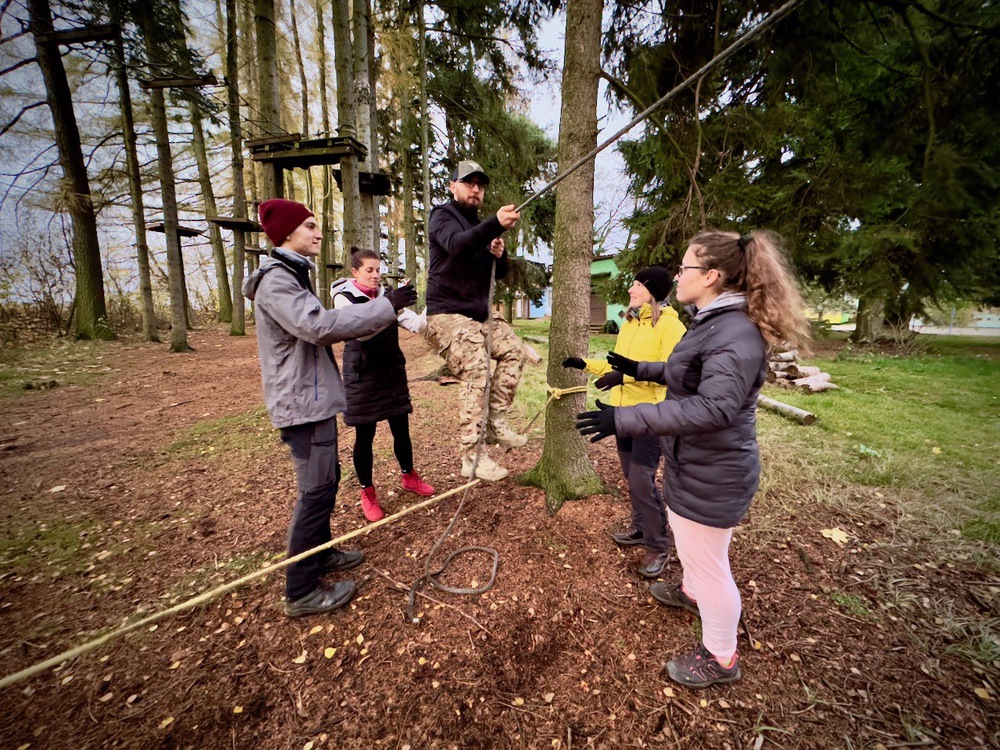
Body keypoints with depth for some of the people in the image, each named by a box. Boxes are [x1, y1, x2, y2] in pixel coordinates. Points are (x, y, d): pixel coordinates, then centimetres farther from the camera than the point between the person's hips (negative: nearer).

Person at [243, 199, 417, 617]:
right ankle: (301, 592, 11)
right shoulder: (276, 280, -15)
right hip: (303, 403, -10)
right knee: (317, 491, -4)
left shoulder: (291, 276, 18)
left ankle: (320, 555, 37)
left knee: (324, 481, 19)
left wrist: (382, 315, 5)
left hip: (312, 398, 10)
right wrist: (386, 307, -24)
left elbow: (319, 327, 14)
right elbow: (318, 325, -29)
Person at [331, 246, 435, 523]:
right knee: (364, 436, 5)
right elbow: (361, 331, -23)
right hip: (362, 376, -4)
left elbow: (418, 325, 1)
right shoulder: (344, 298, -5)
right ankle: (367, 493, 23)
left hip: (392, 373, 5)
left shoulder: (386, 297, 9)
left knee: (401, 429, 12)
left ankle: (409, 477, 34)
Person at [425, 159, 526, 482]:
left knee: (513, 348, 4)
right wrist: (496, 224, -44)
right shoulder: (443, 216, -3)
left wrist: (499, 256, -5)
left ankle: (495, 422, 8)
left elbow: (497, 274, 18)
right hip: (448, 314, -9)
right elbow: (457, 244, -29)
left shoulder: (479, 225, 22)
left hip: (479, 313, 9)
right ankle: (472, 458, -14)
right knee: (477, 373, -20)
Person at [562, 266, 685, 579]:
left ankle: (659, 546, 13)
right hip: (622, 411, 7)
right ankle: (641, 528, 36)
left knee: (642, 479, -6)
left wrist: (626, 375, -31)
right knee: (632, 477, 17)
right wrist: (586, 364, 11)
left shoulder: (670, 325, -11)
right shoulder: (628, 324, 11)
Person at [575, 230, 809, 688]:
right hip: (694, 465, 10)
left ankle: (720, 658, 35)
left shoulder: (736, 333, -26)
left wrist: (624, 419, -39)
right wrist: (639, 369, 23)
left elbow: (713, 407, -36)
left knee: (707, 562, 10)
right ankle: (690, 592, 60)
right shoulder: (711, 323, 8)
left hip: (712, 476, -10)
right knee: (689, 544, 31)